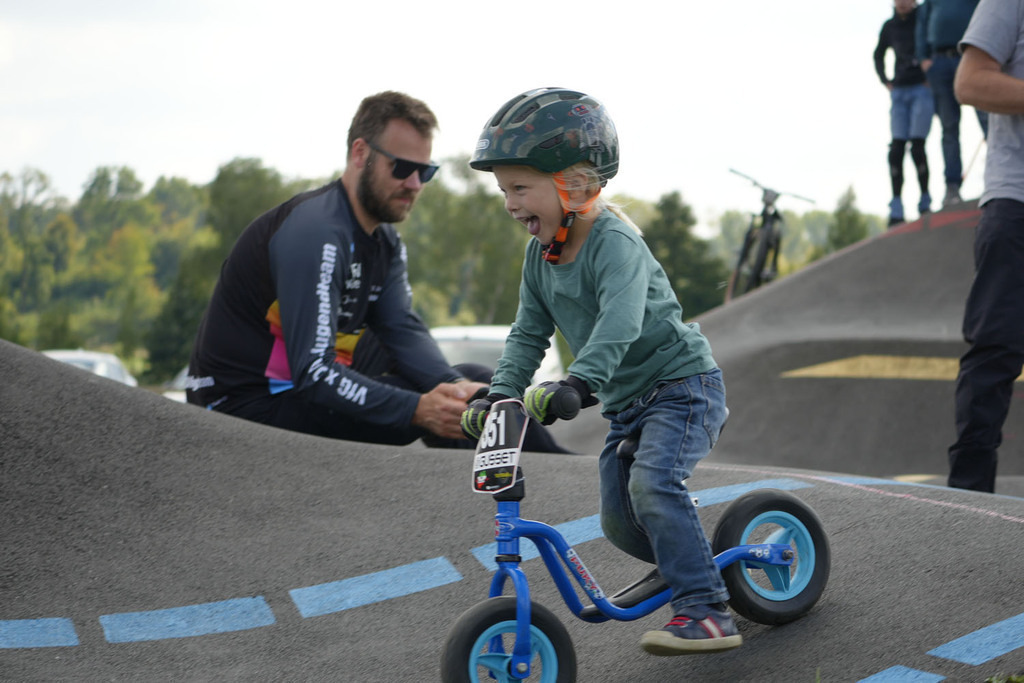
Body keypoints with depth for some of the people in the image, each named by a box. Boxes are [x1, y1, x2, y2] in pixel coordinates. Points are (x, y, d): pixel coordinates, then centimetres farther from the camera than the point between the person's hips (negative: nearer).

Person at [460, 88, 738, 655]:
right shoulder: (539, 255, 5)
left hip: (682, 382, -8)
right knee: (619, 521, 5)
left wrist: (578, 383, -52)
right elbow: (528, 334, 8)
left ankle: (707, 612, -25)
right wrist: (500, 394, -7)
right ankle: (683, 566, 32)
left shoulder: (614, 242, -23)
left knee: (652, 483, -29)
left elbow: (620, 321, -39)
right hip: (626, 400, 9)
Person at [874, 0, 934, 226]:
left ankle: (925, 202, 0)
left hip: (922, 89, -4)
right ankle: (896, 209, -6)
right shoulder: (889, 27, 11)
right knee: (896, 148, -5)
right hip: (899, 92, 4)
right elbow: (878, 55, 27)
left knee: (917, 146, -12)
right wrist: (885, 80, 15)